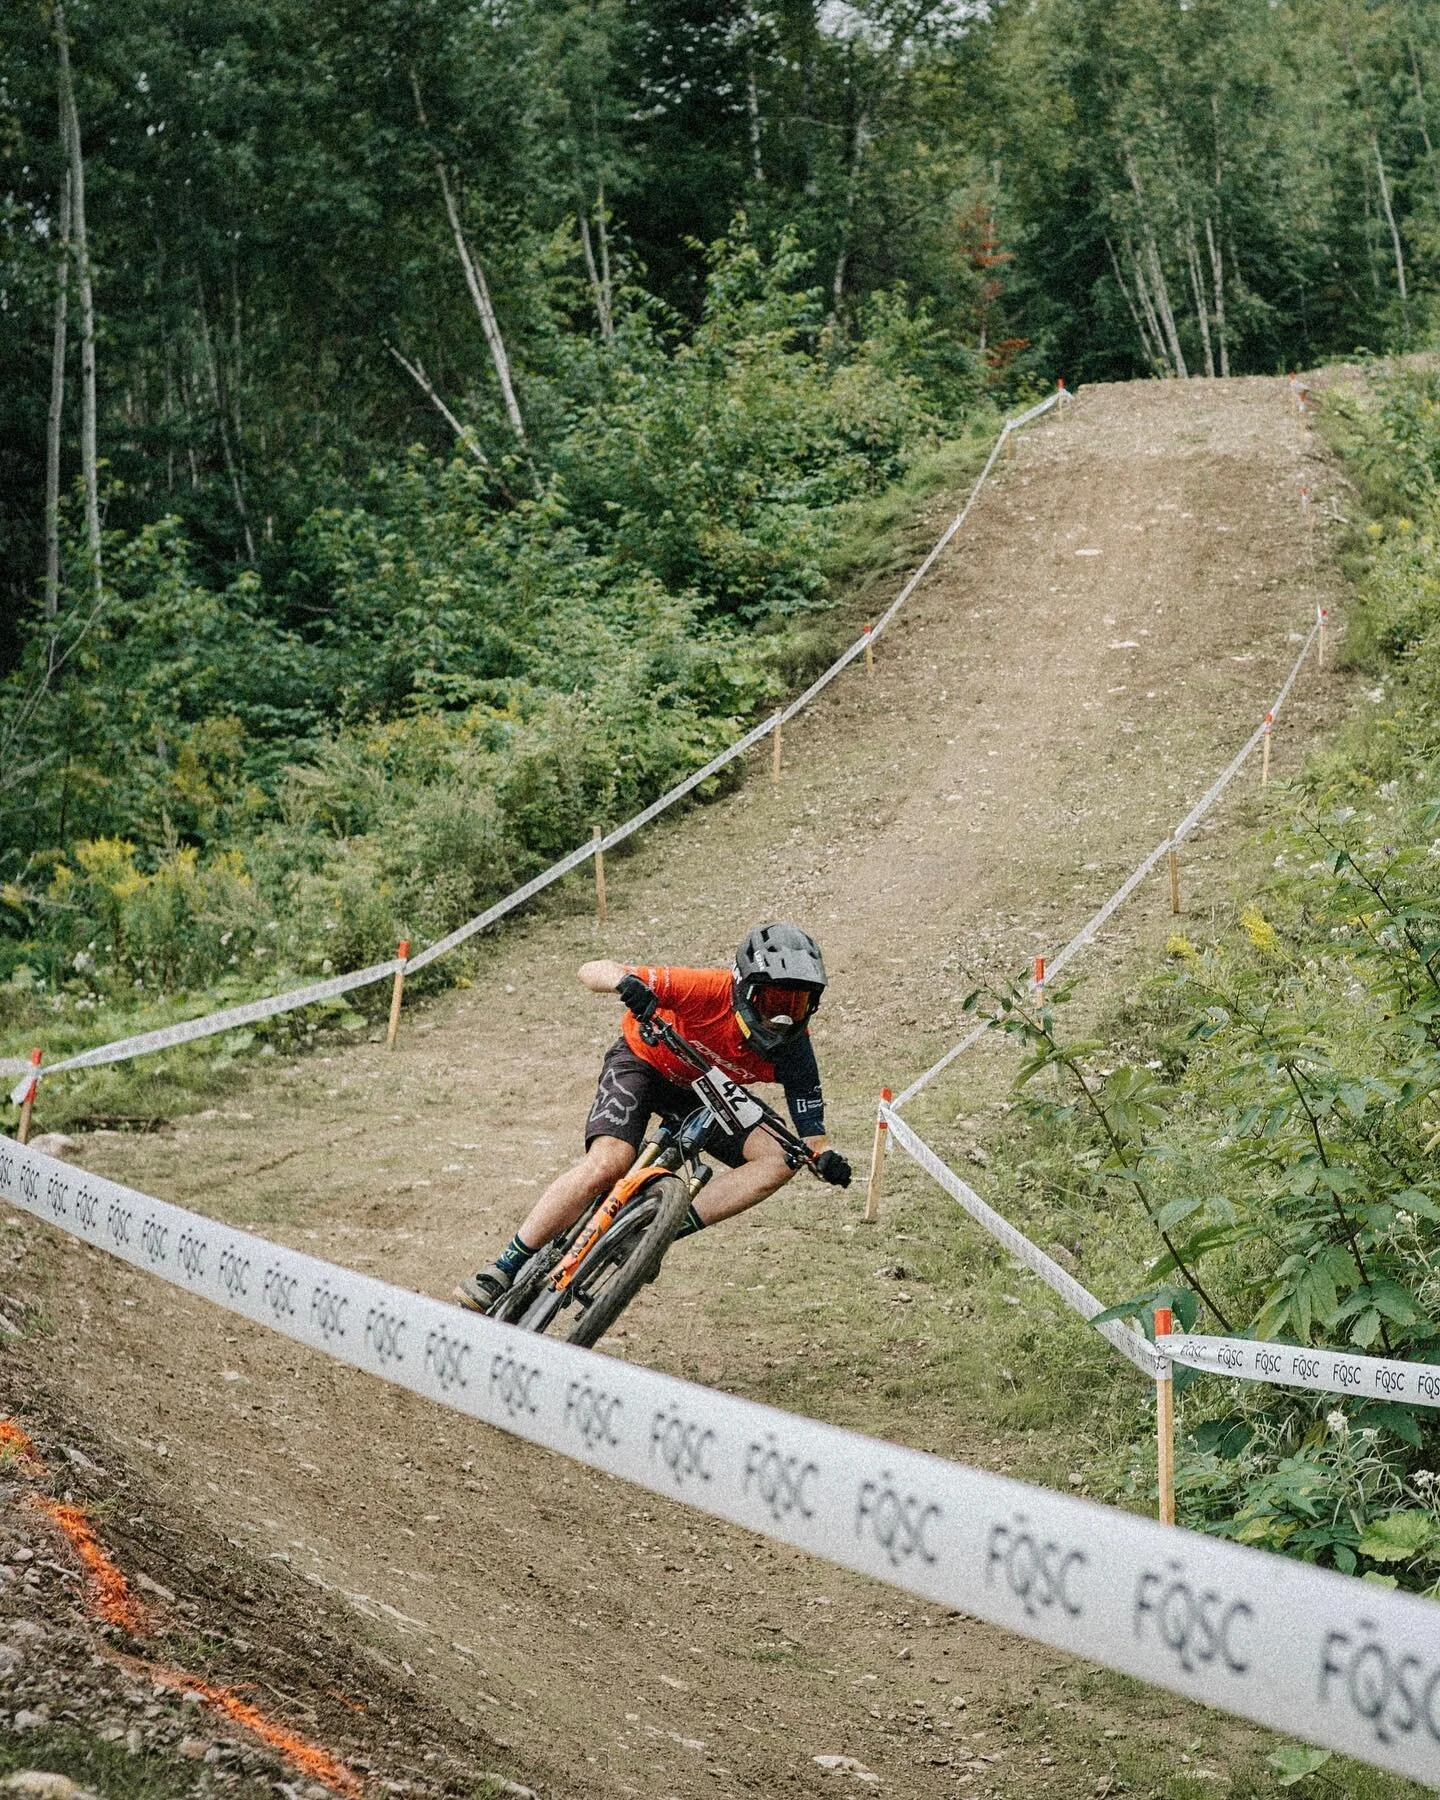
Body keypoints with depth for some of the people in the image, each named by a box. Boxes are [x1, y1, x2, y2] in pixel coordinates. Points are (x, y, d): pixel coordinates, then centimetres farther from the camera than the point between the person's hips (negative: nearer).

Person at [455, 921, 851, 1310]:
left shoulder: (792, 1046, -23)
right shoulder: (711, 990, -35)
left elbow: (811, 1132, -14)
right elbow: (593, 971, -35)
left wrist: (825, 1159, -37)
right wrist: (626, 981, -57)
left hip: (700, 1092, 4)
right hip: (643, 1062, -4)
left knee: (777, 1162, -18)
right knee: (607, 1164, -29)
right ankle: (503, 1269, -20)